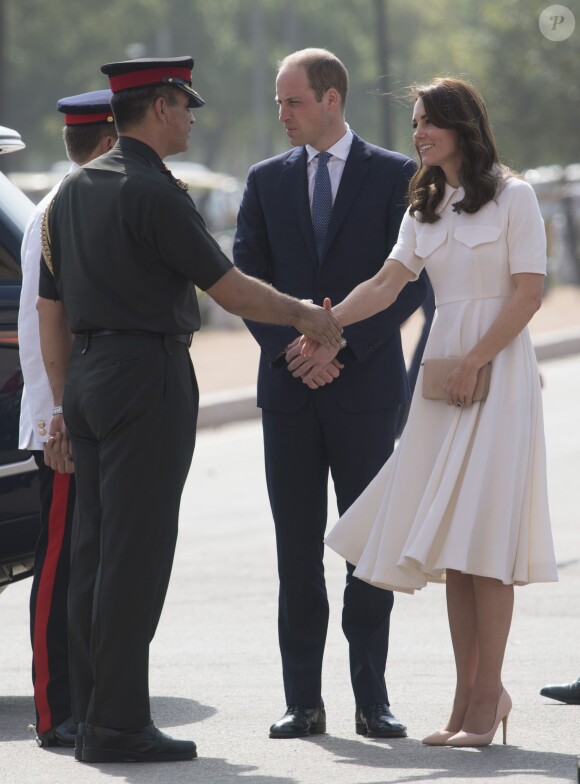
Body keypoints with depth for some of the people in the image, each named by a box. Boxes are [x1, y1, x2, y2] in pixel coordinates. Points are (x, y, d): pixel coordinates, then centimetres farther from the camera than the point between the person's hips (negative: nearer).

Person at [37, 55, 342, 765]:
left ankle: (91, 718, 12)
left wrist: (63, 401, 21)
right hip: (148, 379, -9)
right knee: (135, 555, -7)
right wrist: (306, 315, 5)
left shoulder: (74, 190, 13)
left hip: (90, 378, 9)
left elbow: (51, 306, 17)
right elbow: (229, 288, -10)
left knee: (93, 553, 9)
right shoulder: (153, 194, -13)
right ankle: (117, 724, -6)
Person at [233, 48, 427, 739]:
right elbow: (245, 278, 6)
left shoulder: (395, 177, 2)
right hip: (288, 388, 2)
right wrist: (289, 347, -9)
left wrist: (341, 346, -12)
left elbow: (410, 280, -4)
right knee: (297, 552, 3)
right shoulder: (266, 180, 10)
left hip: (365, 386, -2)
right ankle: (303, 701, 7)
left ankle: (372, 700, 6)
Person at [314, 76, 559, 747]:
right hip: (443, 372, 6)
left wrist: (475, 362, -14)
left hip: (497, 371, -6)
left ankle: (487, 697, -7)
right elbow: (386, 284, 7)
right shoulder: (425, 208, 17)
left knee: (482, 539, -11)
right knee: (450, 543, 3)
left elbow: (528, 293, -8)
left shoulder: (512, 197, -2)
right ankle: (470, 696, 6)